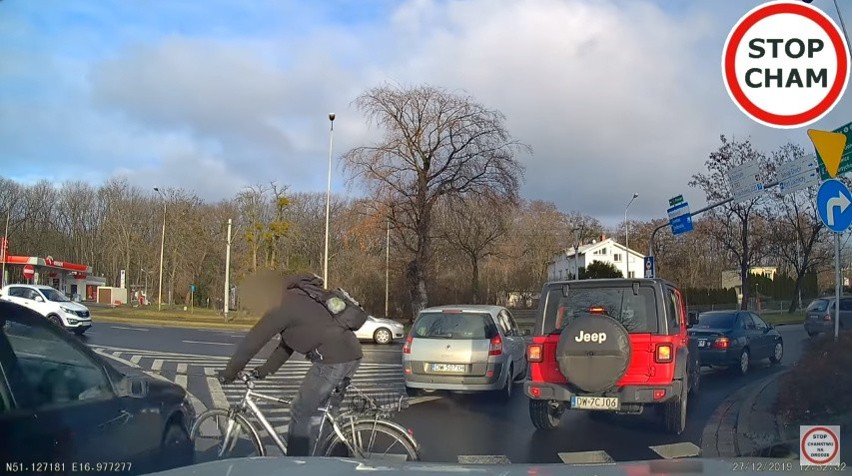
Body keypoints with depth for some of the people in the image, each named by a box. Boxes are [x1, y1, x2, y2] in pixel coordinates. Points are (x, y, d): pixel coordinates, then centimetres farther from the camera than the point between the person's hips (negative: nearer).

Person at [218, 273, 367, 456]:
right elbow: (287, 344, 30)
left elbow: (252, 342, -4)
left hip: (334, 361, -9)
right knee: (313, 409, 23)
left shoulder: (285, 306, -7)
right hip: (352, 355, 9)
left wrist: (228, 373, 7)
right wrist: (265, 369, 32)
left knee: (300, 414, 3)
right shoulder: (297, 300, 22)